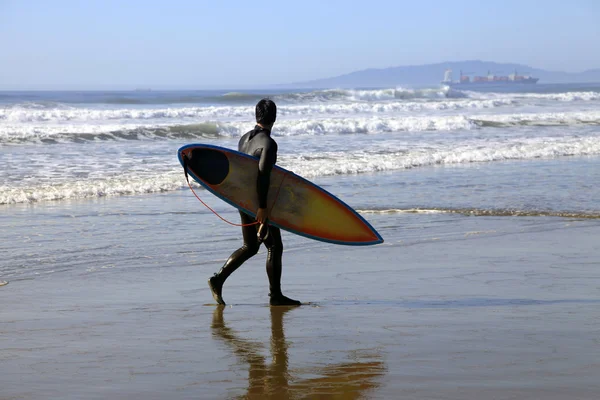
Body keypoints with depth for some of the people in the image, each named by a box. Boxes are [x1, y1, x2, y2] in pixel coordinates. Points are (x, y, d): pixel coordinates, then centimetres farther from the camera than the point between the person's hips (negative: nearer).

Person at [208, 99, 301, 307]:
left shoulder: (245, 139, 8)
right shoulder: (269, 143, -17)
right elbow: (262, 175, -25)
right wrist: (263, 207, -24)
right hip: (258, 203, -8)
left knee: (250, 247, 17)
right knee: (274, 246, 3)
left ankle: (218, 279, 6)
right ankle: (275, 295, 7)